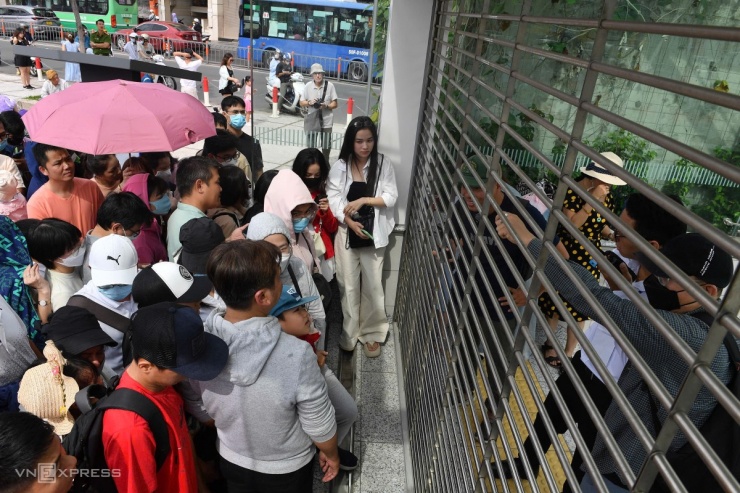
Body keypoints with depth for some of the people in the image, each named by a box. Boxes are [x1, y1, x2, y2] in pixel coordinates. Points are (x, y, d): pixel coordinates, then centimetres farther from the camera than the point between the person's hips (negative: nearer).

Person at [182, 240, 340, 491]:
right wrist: (331, 454, 0)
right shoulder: (296, 354, -37)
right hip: (287, 469, -3)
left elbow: (199, 411, -6)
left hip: (231, 461, 3)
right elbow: (319, 424, -22)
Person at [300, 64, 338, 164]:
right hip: (312, 120, 1)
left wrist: (326, 106, -21)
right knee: (311, 144, 7)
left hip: (326, 120, 0)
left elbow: (335, 103, -2)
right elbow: (301, 103, 4)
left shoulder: (330, 86, -6)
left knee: (326, 144, 12)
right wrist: (309, 102, -16)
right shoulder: (308, 86, -2)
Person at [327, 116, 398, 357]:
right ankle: (349, 331, 25)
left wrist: (364, 200, -17)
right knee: (348, 285, 9)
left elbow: (391, 197, -6)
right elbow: (334, 199, -7)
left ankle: (372, 332, 25)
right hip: (347, 233, 0)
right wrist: (350, 222, -21)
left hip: (373, 234, 0)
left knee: (373, 285, 8)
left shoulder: (383, 164, -2)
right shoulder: (340, 166, -2)